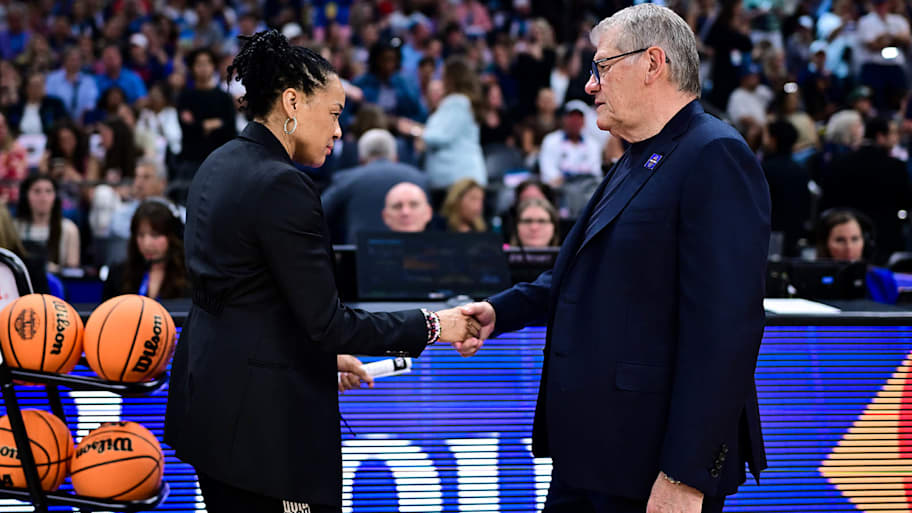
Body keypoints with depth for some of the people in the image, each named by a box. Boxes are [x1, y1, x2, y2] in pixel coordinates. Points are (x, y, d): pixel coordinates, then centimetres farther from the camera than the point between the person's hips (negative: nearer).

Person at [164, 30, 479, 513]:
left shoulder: (220, 166, 10)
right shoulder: (282, 186, -18)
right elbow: (326, 320, -17)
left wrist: (322, 352, 20)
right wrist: (432, 326, -8)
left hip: (210, 396, 10)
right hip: (264, 416, -10)